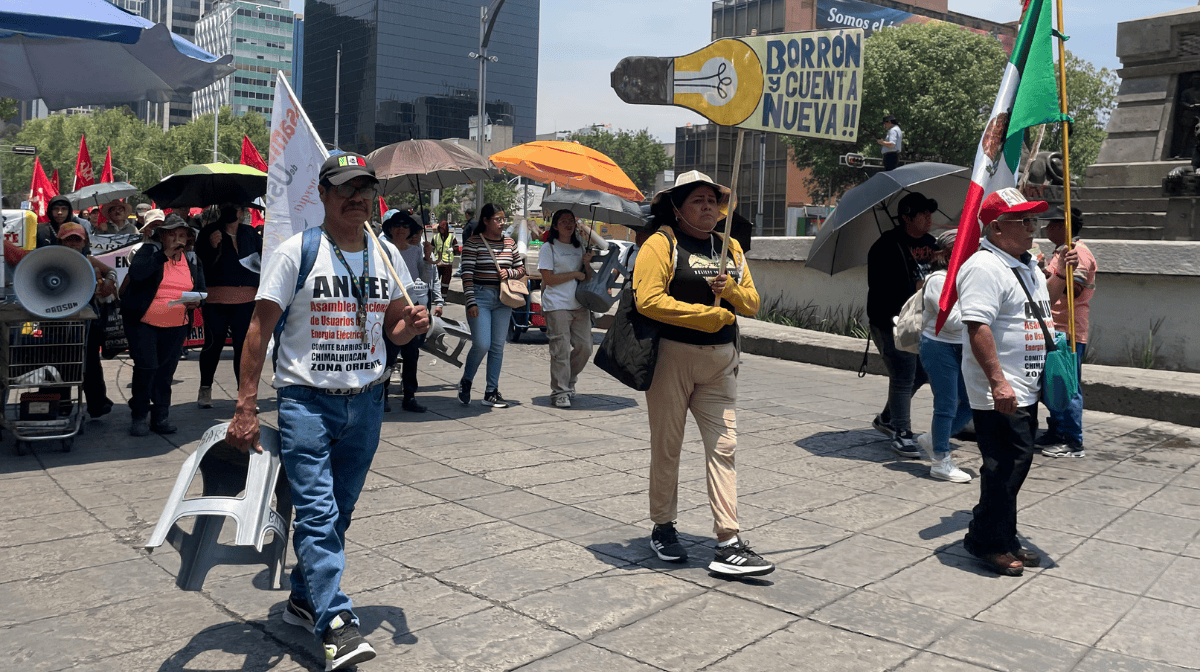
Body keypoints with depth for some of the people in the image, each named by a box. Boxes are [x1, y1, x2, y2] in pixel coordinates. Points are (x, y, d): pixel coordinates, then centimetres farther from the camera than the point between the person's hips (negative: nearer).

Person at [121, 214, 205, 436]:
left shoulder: (191, 260, 10)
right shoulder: (149, 252, -4)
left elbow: (200, 288, 11)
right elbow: (135, 273, -22)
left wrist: (196, 301, -13)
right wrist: (165, 254, -21)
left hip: (176, 326, 4)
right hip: (143, 323, -4)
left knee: (166, 371, 6)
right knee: (146, 368, -10)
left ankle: (160, 417, 16)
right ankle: (139, 416, 6)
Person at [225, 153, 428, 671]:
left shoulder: (386, 255, 8)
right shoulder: (296, 253, -5)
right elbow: (260, 330, -7)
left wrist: (411, 325, -7)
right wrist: (246, 408, -13)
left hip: (366, 403, 5)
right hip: (305, 400, -4)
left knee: (338, 511, 12)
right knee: (317, 512, -11)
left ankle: (303, 599, 29)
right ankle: (337, 624, -11)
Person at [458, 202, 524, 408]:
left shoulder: (510, 243, 10)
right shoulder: (473, 243, -4)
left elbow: (521, 269, 17)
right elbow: (467, 274, -9)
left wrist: (509, 273, -5)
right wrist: (471, 302, -15)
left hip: (503, 299, 5)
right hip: (480, 296, -5)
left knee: (498, 346, 5)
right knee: (482, 344, -12)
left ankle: (491, 392, 13)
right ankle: (465, 383, 13)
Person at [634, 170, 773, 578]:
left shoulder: (730, 247, 14)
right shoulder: (661, 244, -5)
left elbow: (752, 303, 14)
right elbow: (648, 301, -17)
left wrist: (731, 290, -8)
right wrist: (708, 315, -15)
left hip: (720, 361, 5)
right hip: (672, 356, -5)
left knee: (723, 446, 0)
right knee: (667, 447, 7)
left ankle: (728, 544, 2)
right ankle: (663, 528, 25)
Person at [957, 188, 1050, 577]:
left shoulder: (1028, 265, 16)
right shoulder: (984, 267, -16)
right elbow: (977, 326, -25)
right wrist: (998, 381, -29)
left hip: (1025, 390, 10)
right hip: (1000, 394, -10)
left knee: (1016, 465, 15)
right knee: (1004, 468, -6)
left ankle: (1003, 538, 27)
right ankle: (988, 543, 9)